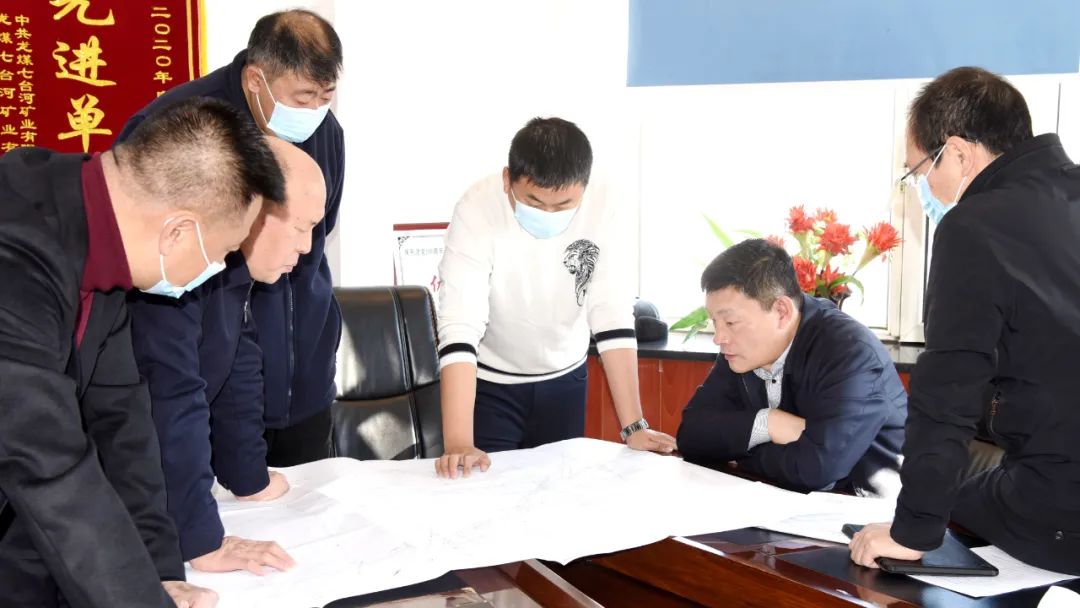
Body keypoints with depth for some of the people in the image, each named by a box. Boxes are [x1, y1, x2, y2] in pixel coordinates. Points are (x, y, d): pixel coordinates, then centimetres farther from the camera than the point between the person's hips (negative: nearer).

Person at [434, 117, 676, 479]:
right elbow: (459, 327, -34)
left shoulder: (604, 218, -22)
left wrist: (633, 426, -25)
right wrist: (459, 444, -42)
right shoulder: (477, 211, -29)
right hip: (489, 382, -2)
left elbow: (613, 320, -20)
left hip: (564, 380, 3)